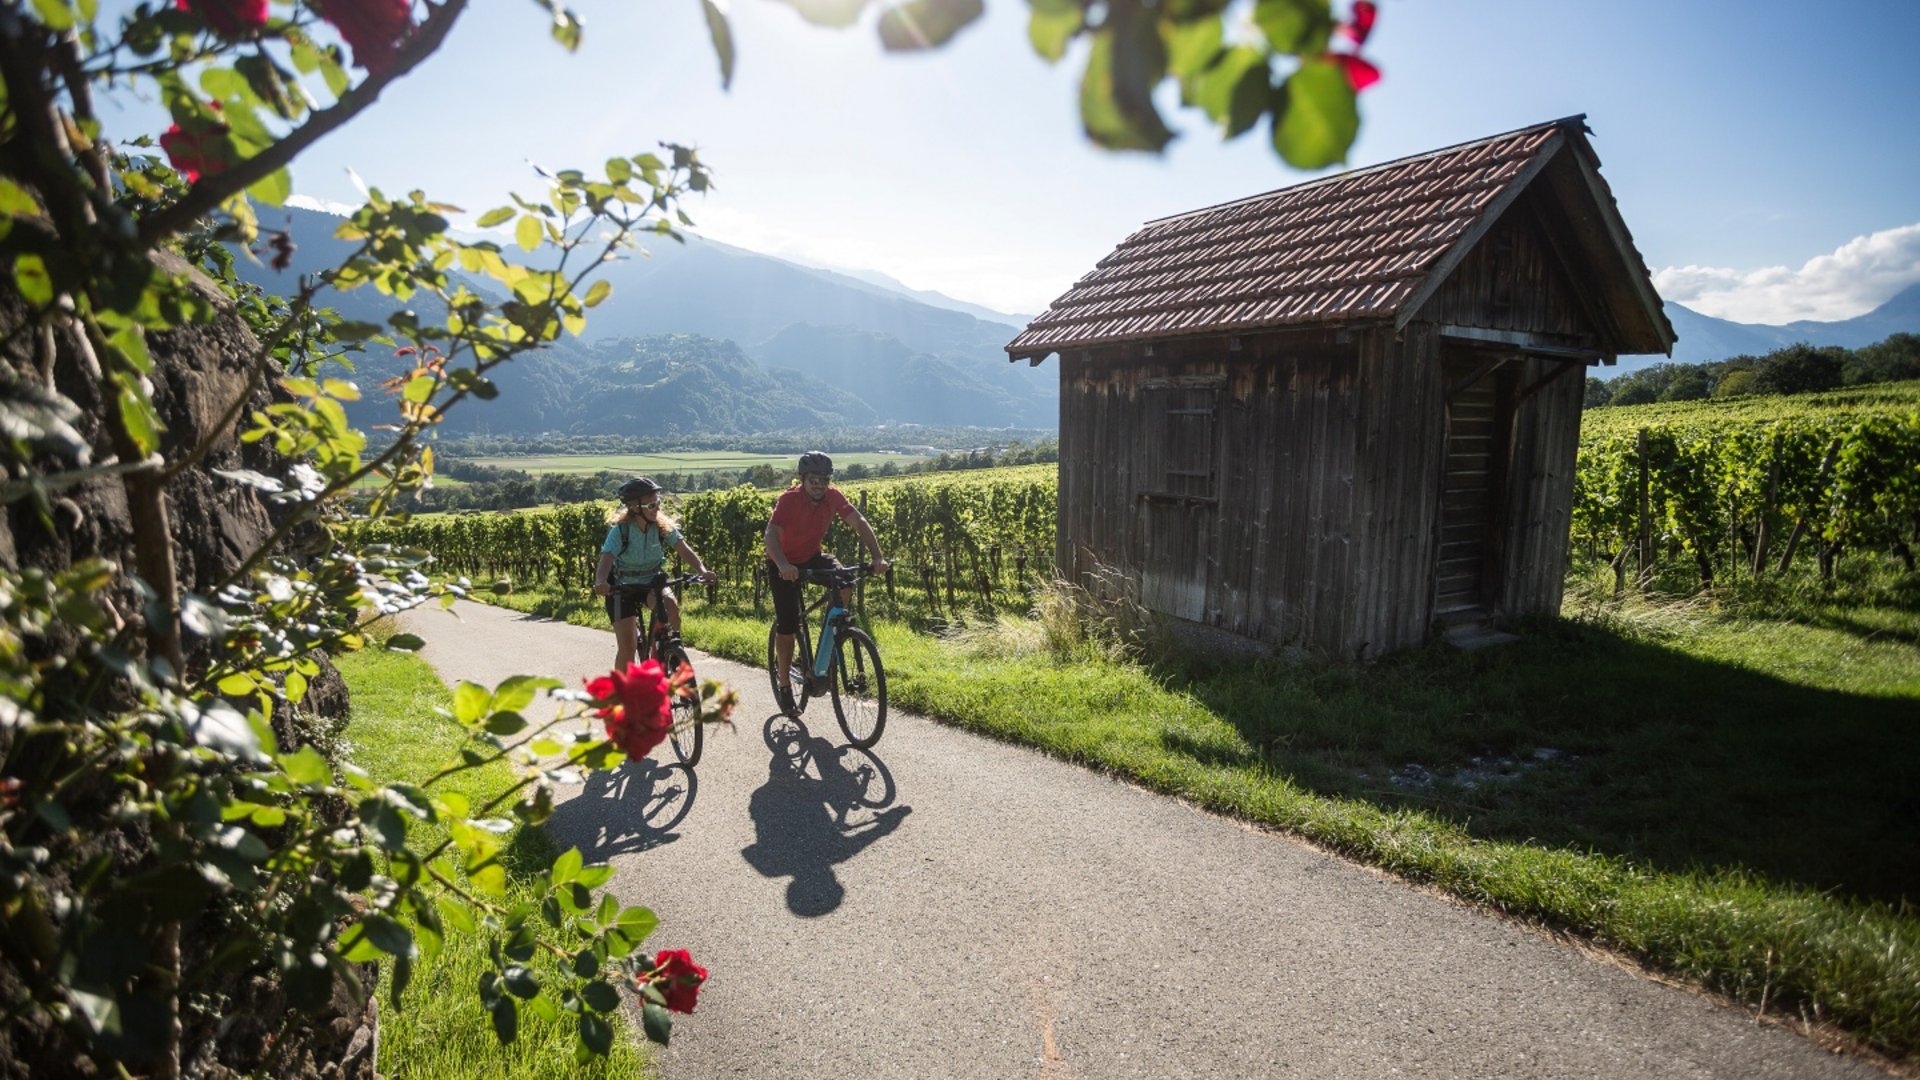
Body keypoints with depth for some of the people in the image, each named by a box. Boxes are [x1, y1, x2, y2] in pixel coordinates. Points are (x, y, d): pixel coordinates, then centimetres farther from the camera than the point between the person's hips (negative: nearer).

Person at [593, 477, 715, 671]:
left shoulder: (663, 525, -12)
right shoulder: (620, 530, -21)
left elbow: (683, 549, -21)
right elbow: (606, 559, -33)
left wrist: (702, 570, -40)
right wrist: (600, 583, -54)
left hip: (652, 582, 2)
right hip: (622, 588, -2)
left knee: (671, 604, -32)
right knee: (626, 647, -11)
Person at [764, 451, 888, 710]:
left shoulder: (833, 496, -16)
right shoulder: (788, 500, -27)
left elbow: (860, 523, -23)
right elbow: (771, 534, -40)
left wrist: (877, 557, -38)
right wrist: (782, 565, -59)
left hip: (812, 557, 3)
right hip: (784, 564, -3)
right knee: (787, 625, -7)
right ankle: (785, 685, 10)